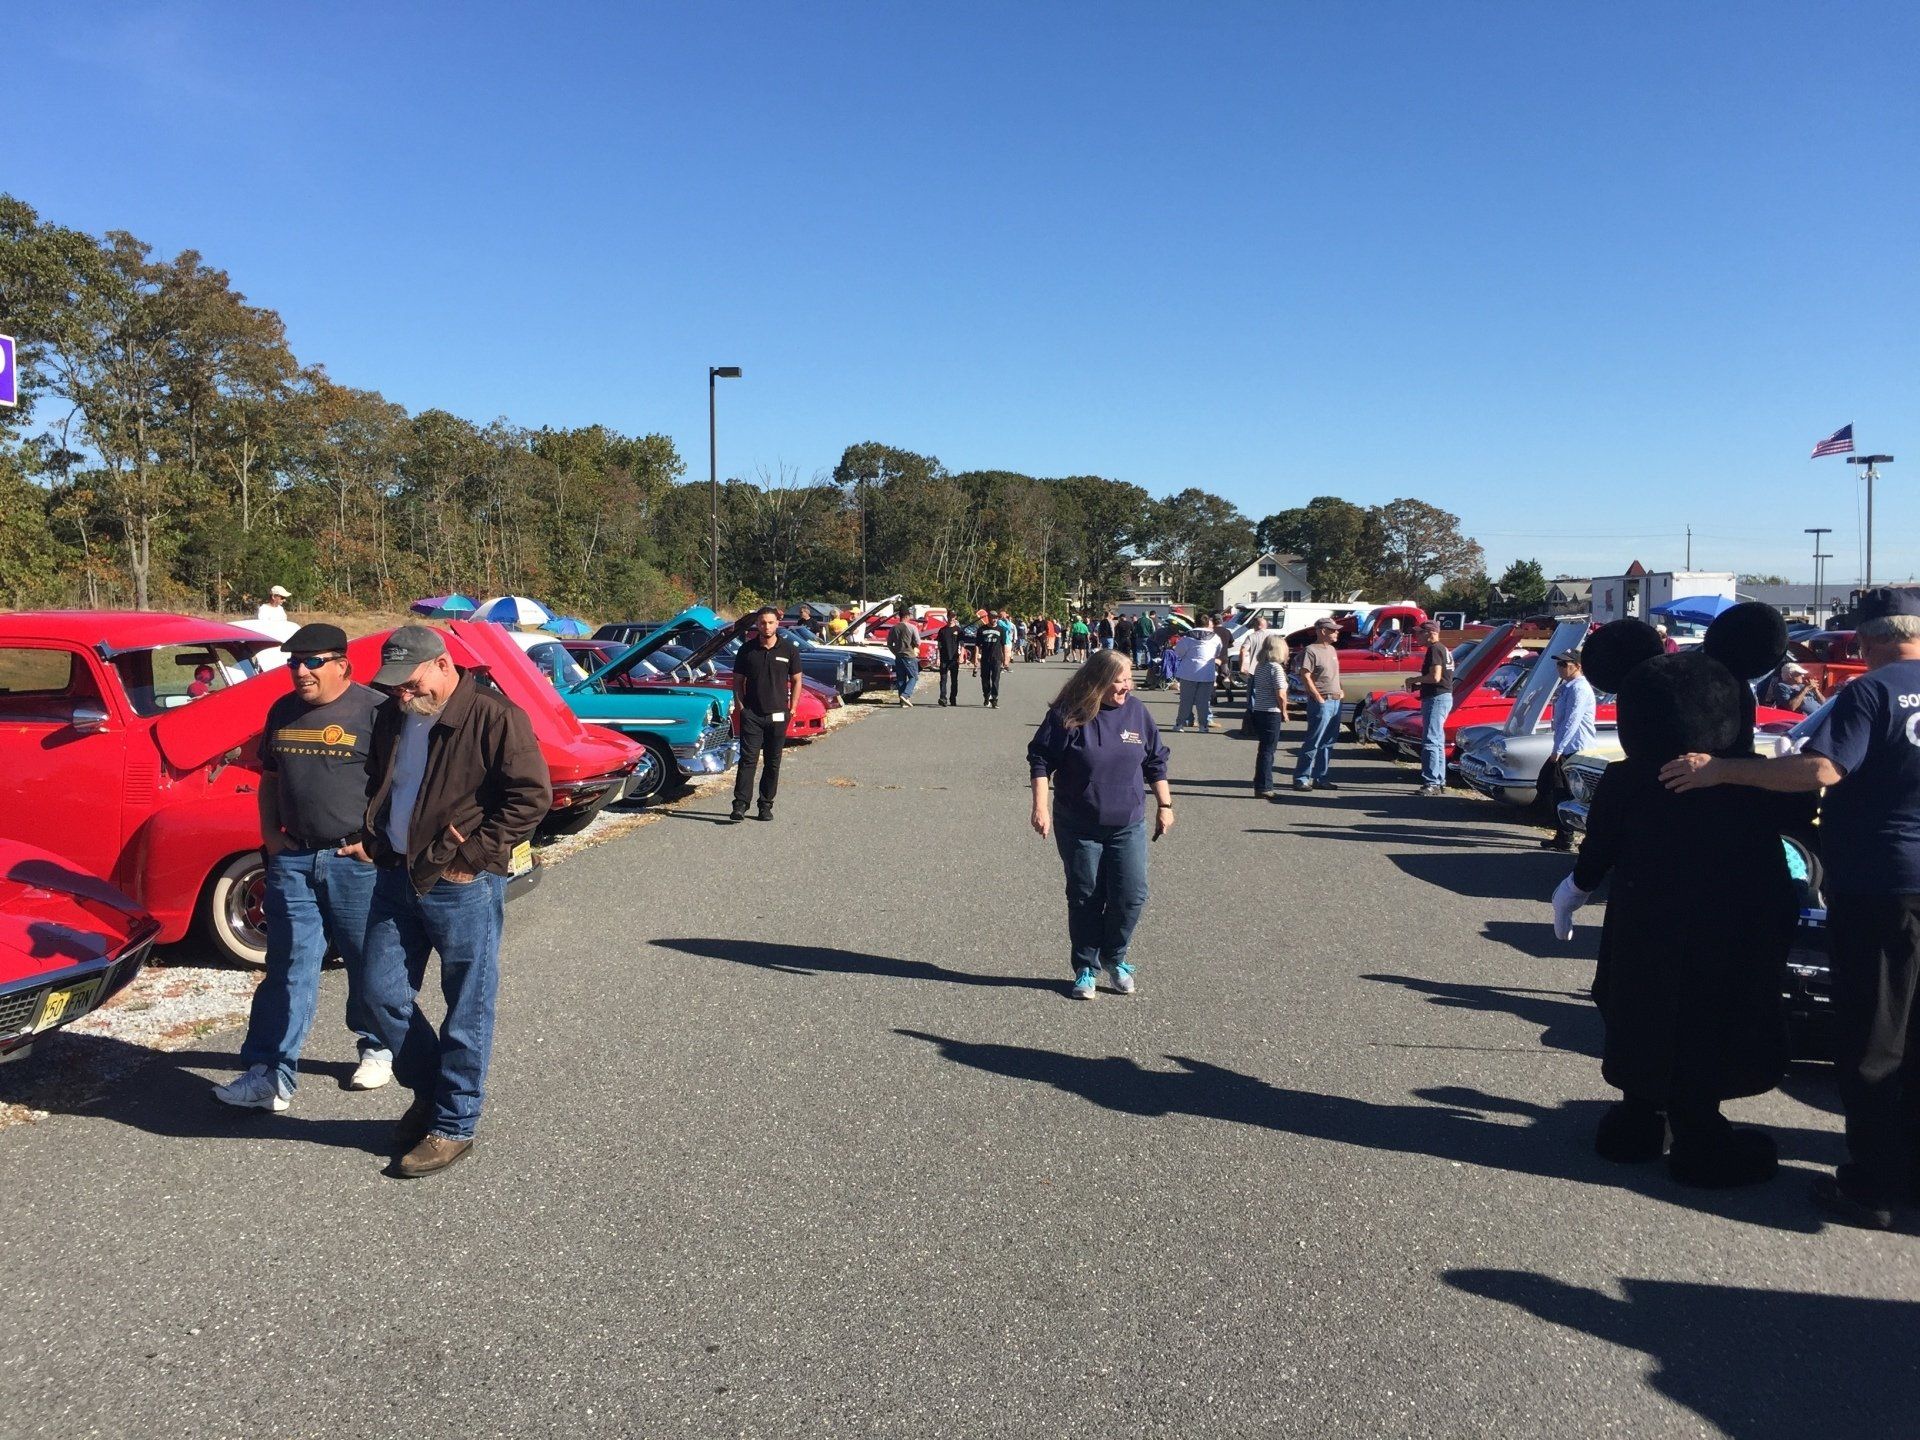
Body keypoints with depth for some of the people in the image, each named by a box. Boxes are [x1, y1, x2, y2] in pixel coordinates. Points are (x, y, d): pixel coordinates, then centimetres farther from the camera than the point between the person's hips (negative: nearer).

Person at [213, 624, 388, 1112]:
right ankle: (271, 1074, 6)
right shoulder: (283, 711, 11)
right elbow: (270, 778, 21)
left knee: (369, 962, 9)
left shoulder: (375, 711, -9)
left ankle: (377, 1048, 27)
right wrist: (270, 833, 9)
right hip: (293, 857, 5)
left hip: (355, 859, -5)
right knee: (288, 967, 4)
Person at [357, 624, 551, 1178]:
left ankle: (454, 1125, 16)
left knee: (467, 1009, 3)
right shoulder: (391, 717, 10)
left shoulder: (494, 717, -13)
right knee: (383, 994, 11)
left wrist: (474, 853, -17)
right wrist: (372, 839, 9)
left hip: (462, 886, -7)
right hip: (396, 877, 7)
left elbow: (531, 795, -17)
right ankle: (429, 1091, 32)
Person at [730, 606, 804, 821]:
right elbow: (738, 680, 8)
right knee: (748, 759, -7)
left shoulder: (789, 649, 2)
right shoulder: (747, 649, 3)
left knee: (773, 762, 7)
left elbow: (796, 681, 7)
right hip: (751, 713, -1)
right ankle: (740, 806, -9)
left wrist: (792, 709, 0)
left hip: (778, 714, 1)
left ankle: (766, 805, 16)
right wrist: (739, 706, -2)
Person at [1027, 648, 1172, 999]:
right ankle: (1086, 968, 21)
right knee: (1084, 898, 5)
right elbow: (1040, 760, -5)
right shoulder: (1067, 715, -9)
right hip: (1078, 828, -3)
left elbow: (1155, 762, 11)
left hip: (1128, 826, 3)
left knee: (1132, 895, -2)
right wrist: (1041, 806, -13)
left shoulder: (1136, 711, 2)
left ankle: (1114, 958, 22)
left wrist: (1164, 805, 10)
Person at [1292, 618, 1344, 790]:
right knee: (1313, 742, -7)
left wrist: (1340, 691, 12)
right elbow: (1305, 676, -16)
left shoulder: (1332, 650, 17)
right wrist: (1319, 698, -17)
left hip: (1336, 702, 9)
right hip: (1321, 703, -9)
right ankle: (1301, 778, -2)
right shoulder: (1311, 650, -10)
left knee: (1327, 743, 11)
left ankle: (1320, 778, 18)